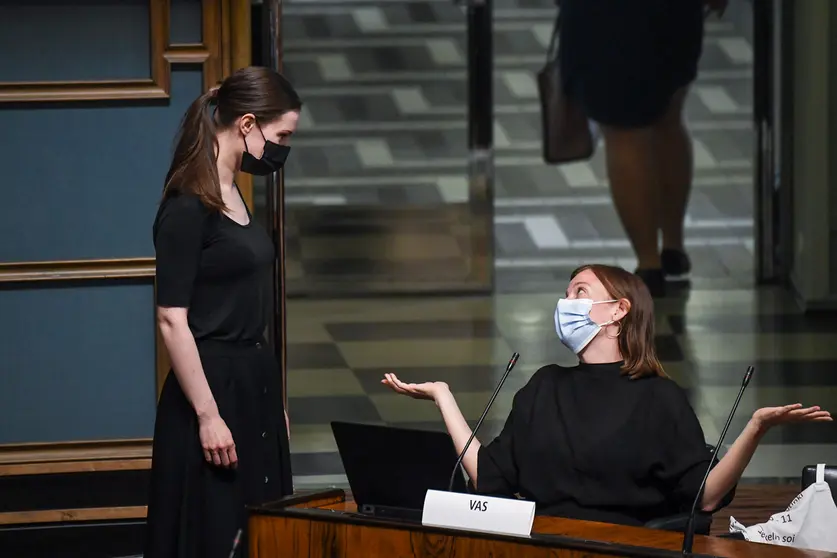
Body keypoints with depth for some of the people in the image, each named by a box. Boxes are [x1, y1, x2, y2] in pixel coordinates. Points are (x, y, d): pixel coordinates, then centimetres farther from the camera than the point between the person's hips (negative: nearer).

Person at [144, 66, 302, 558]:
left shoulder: (233, 197, 12)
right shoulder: (187, 207, -15)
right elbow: (172, 320, -18)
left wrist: (275, 401, 19)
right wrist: (208, 415, -20)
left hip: (254, 384, 9)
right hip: (213, 384, -9)